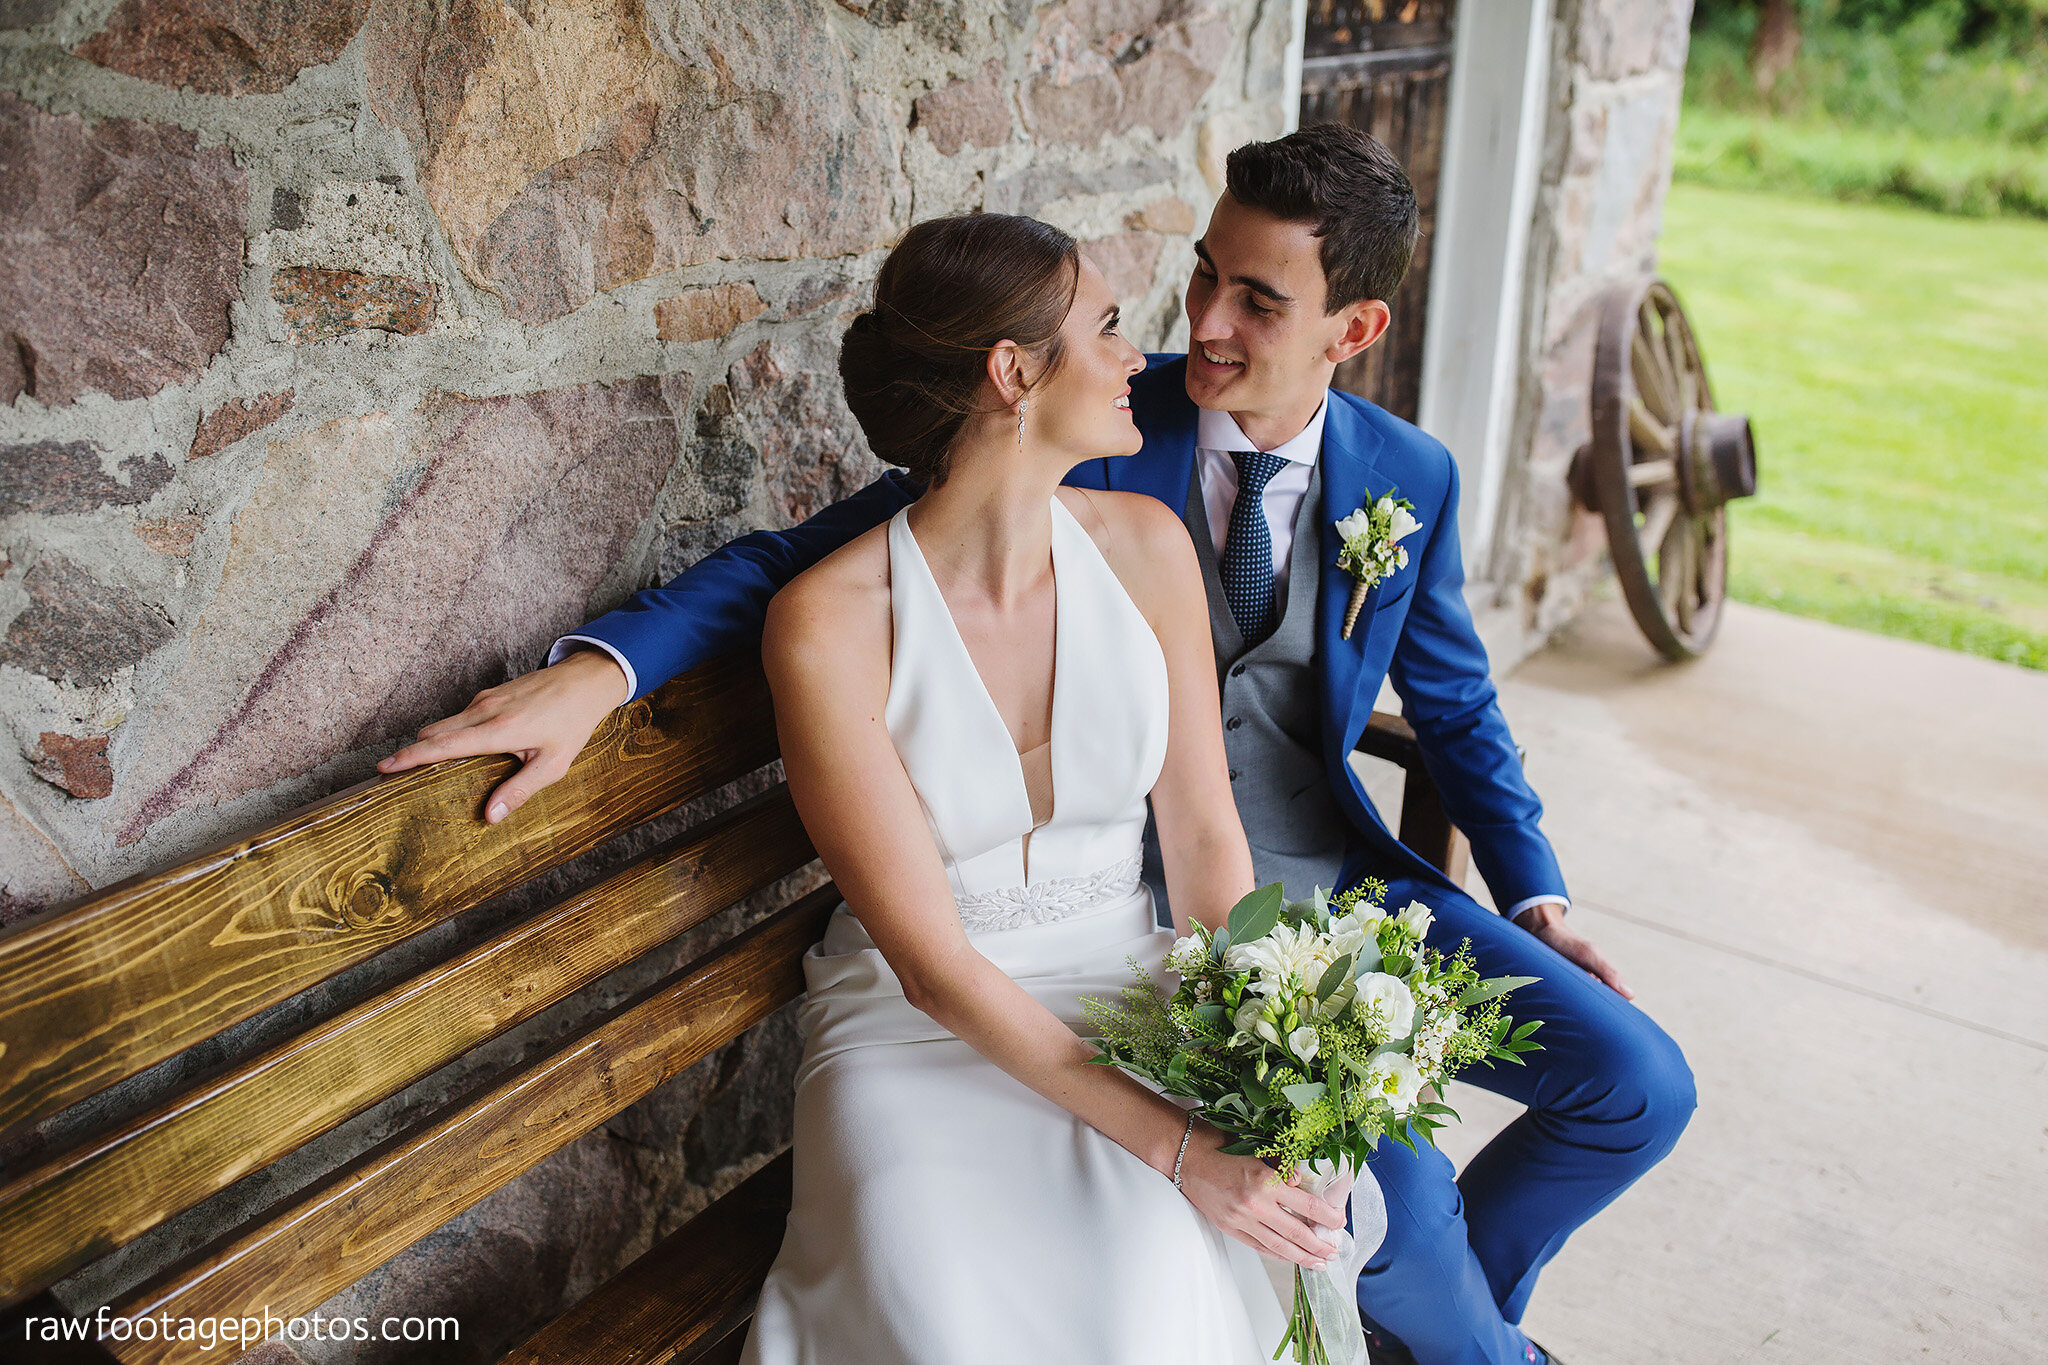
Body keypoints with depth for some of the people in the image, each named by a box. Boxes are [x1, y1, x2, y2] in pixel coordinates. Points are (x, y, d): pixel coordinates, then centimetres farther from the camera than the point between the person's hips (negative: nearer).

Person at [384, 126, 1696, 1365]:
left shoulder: (1413, 477, -1)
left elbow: (1456, 702, 14)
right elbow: (810, 556, -15)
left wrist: (1535, 896, 14)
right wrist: (596, 668, -29)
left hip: (1347, 875, 5)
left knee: (1638, 1086, -2)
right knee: (1390, 1189, -20)